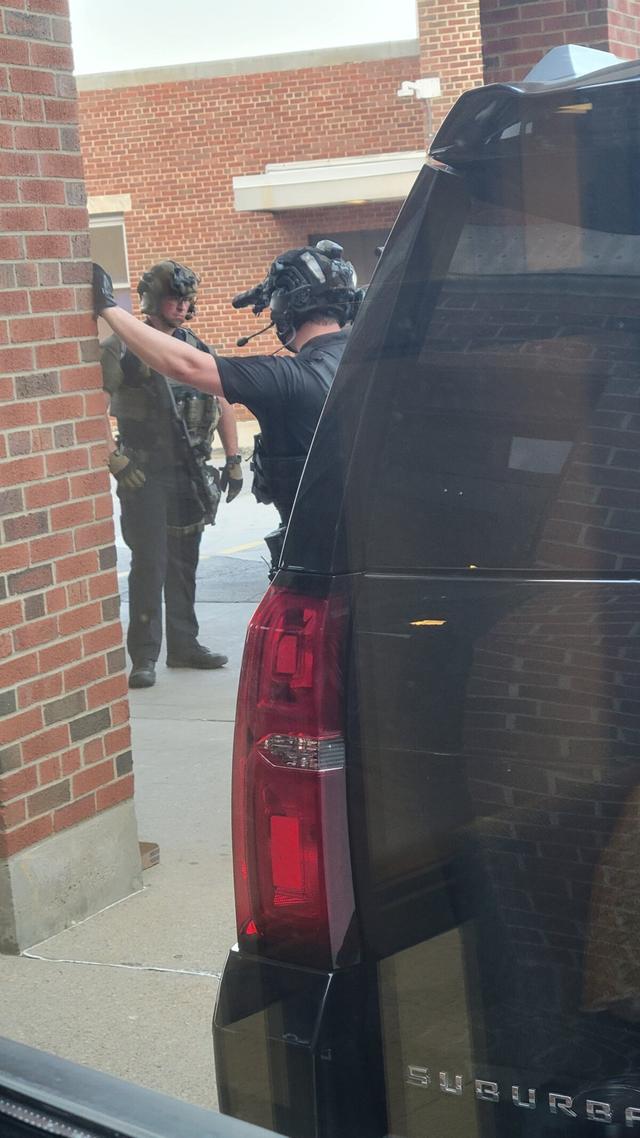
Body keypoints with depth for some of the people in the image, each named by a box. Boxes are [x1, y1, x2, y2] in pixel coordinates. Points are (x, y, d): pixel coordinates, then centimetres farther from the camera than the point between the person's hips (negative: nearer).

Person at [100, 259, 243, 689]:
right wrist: (115, 460, -16)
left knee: (185, 562, 12)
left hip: (190, 475, 6)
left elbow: (223, 405, 19)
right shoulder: (122, 348, -6)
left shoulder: (197, 348, 12)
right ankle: (143, 657, -1)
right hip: (144, 475, -5)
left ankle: (184, 644, 22)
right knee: (150, 564, -7)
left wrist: (233, 460, 13)